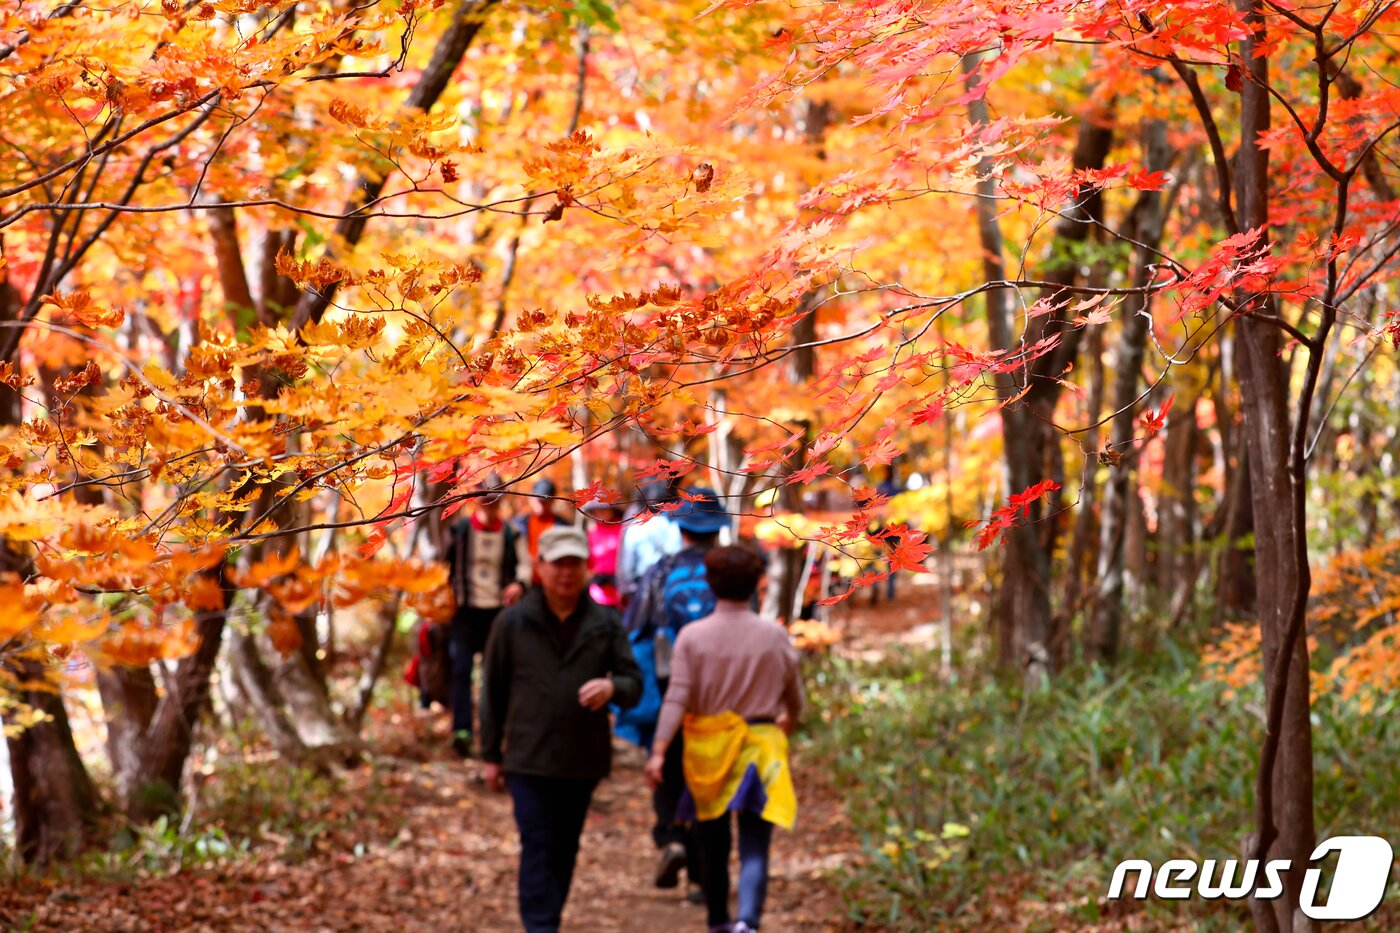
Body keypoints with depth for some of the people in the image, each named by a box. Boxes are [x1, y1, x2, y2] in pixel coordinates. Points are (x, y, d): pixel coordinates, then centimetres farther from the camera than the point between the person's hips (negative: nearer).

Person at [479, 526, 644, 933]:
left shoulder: (606, 623, 5)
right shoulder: (513, 622, 0)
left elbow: (634, 683, 4)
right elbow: (492, 692, 5)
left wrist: (612, 687, -21)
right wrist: (490, 756, 4)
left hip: (584, 760, 3)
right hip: (530, 760, -3)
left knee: (565, 850, 11)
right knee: (538, 849, -9)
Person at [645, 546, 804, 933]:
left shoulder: (693, 636, -7)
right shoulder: (775, 636, -3)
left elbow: (676, 699, -13)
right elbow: (794, 696, 10)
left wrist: (658, 751, -13)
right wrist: (790, 720, 31)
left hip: (708, 750, 1)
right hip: (760, 746, -1)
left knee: (713, 843, 17)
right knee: (755, 848, -2)